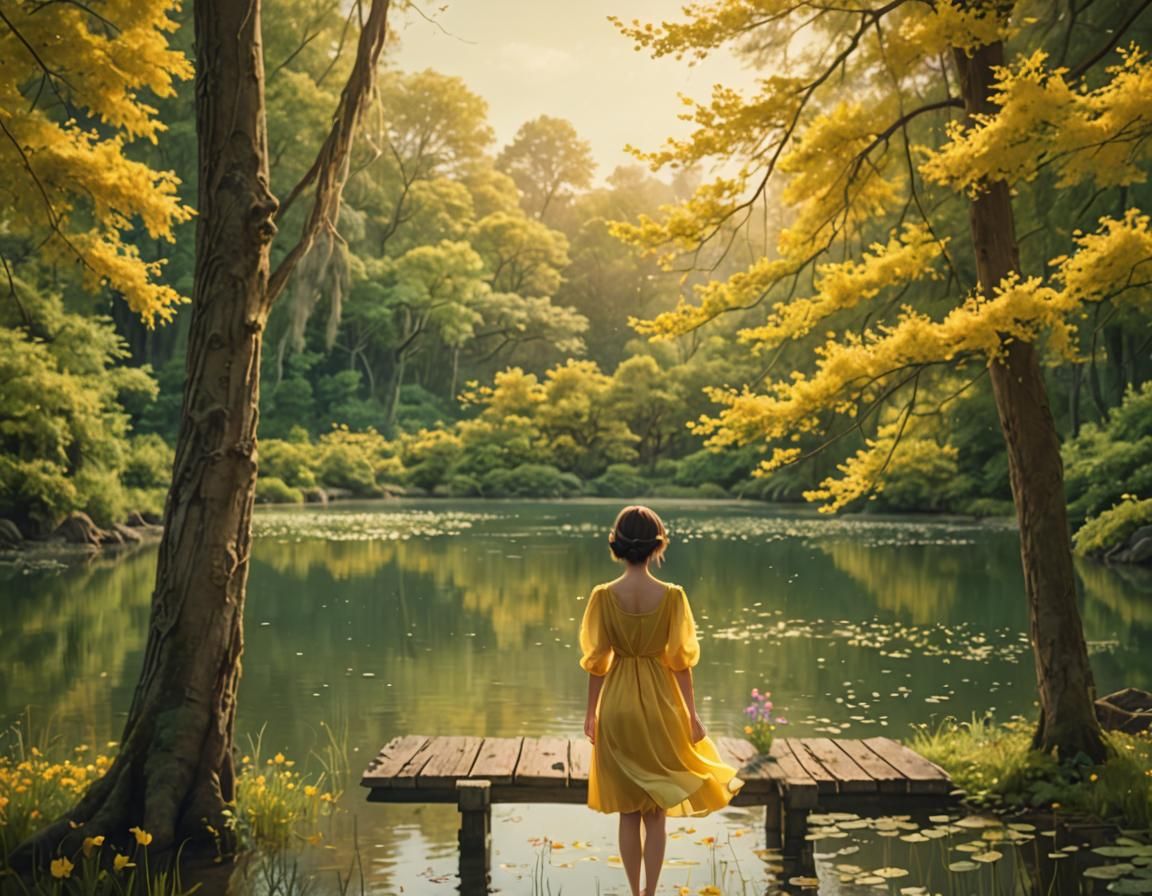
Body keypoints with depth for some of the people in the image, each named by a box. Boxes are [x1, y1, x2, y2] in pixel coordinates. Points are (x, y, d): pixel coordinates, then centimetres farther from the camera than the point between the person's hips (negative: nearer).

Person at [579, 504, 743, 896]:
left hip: (618, 706, 1)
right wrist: (691, 714, 1)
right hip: (660, 705, 0)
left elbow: (597, 661, -4)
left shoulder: (603, 596, -9)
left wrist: (591, 711, 7)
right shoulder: (672, 595, -11)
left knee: (628, 811, 13)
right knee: (656, 812, 11)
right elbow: (680, 661, -8)